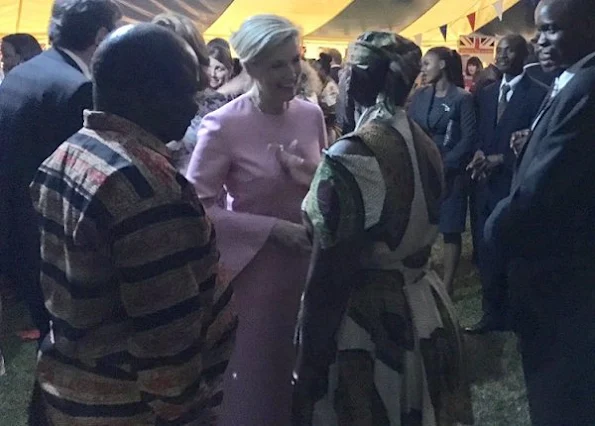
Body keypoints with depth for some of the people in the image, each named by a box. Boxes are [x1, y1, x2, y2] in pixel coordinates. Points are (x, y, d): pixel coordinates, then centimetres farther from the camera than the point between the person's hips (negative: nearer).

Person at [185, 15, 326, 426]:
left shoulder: (311, 113, -1)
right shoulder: (224, 125, -17)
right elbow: (198, 206, -16)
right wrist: (273, 228, -21)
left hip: (307, 262, 5)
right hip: (254, 269, -5)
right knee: (254, 376, 10)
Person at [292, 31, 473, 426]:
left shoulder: (349, 158, -22)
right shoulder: (425, 144, 0)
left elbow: (328, 273, -20)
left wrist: (310, 362, -13)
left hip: (364, 317, -7)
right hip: (424, 306, 7)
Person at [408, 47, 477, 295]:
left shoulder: (462, 98, -5)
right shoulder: (419, 96, 9)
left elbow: (469, 138, -10)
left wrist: (444, 165, -16)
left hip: (450, 172, -4)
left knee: (450, 230, 3)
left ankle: (447, 285, 10)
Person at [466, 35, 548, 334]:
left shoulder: (538, 93, -7)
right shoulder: (486, 93, 14)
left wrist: (501, 159, -15)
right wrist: (479, 154, -5)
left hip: (516, 185, -6)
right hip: (486, 183, 6)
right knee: (487, 253, 9)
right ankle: (493, 313, 21)